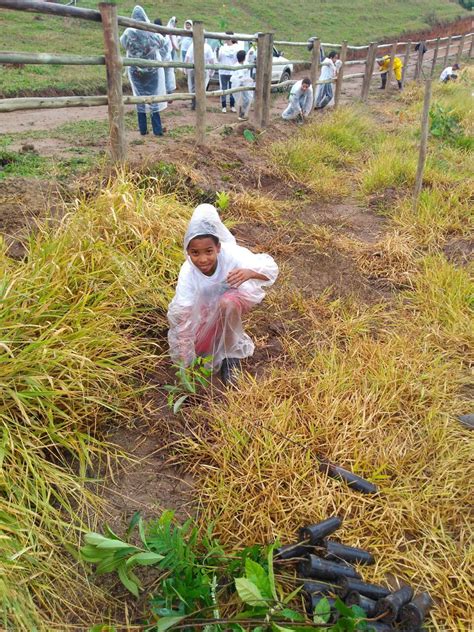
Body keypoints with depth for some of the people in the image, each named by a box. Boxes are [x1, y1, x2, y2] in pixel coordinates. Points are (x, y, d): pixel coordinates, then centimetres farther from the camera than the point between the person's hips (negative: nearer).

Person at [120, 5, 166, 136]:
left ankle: (143, 129, 7)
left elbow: (122, 42, 15)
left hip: (135, 70, 1)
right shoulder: (151, 33, -8)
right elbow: (161, 40, 14)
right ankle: (157, 129, 1)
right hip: (151, 70, -1)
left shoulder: (128, 33, -7)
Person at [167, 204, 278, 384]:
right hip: (205, 307, 2)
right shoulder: (188, 273, -33)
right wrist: (186, 361, -31)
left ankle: (231, 356, -11)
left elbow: (271, 268, -35)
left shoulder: (231, 254, -37)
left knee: (227, 304, -36)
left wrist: (250, 272, -59)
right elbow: (182, 315, -31)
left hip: (233, 298, -2)